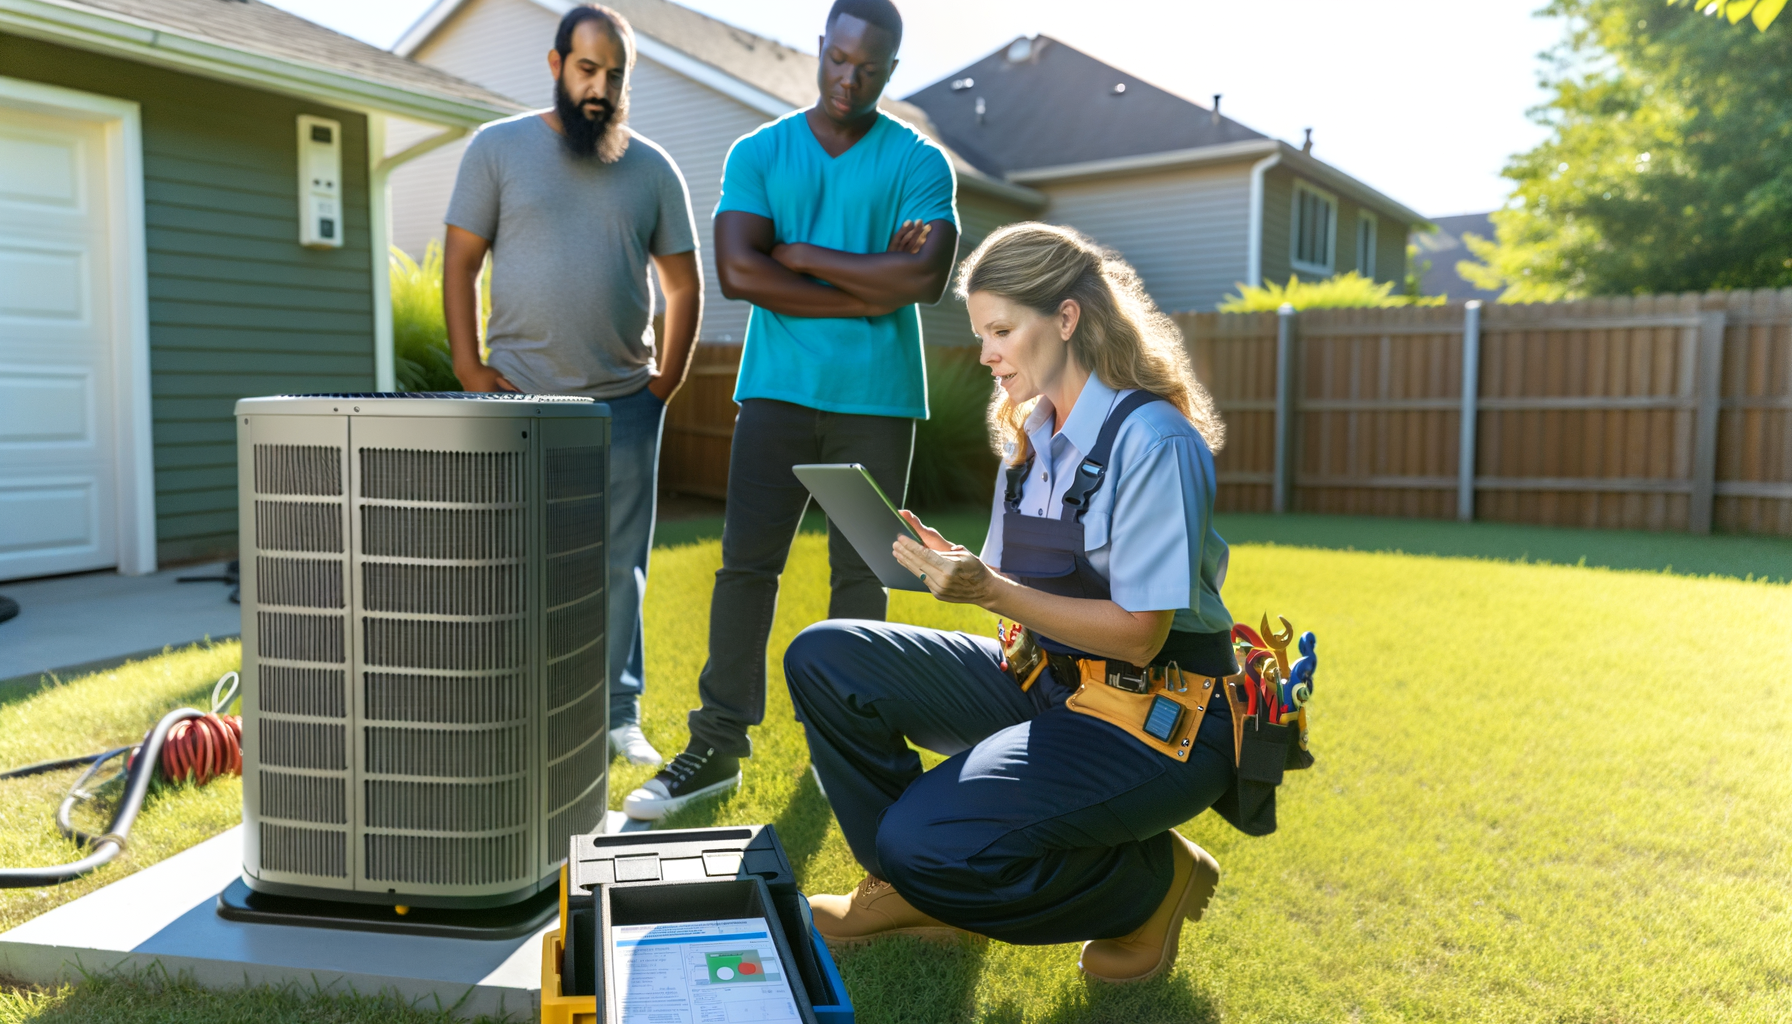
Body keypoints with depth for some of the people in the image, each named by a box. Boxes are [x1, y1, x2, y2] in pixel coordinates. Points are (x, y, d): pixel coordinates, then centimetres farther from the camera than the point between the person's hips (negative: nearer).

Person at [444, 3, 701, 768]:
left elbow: (684, 283, 12)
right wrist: (469, 368, -6)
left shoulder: (652, 168, 9)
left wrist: (667, 380, 4)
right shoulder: (498, 148, 4)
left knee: (619, 566, 6)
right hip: (519, 396, -1)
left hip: (624, 401, 2)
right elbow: (460, 264, 2)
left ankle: (619, 715, 16)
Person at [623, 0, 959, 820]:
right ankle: (718, 744, 4)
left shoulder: (919, 162, 5)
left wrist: (802, 254, -8)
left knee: (859, 573, 5)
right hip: (778, 388, 1)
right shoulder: (758, 153, 8)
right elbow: (739, 272, -7)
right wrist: (872, 289, -9)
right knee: (746, 561, -4)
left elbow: (928, 276, -12)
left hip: (878, 398, 0)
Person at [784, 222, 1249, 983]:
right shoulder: (1030, 434, 8)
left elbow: (1138, 635, -19)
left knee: (929, 841, -27)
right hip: (1044, 682, 8)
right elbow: (1026, 588, 10)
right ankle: (910, 890, 9)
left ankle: (1150, 879, 0)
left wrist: (990, 592, -26)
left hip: (1155, 719, -8)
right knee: (822, 659, -6)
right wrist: (953, 566, -9)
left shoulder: (1152, 441, -17)